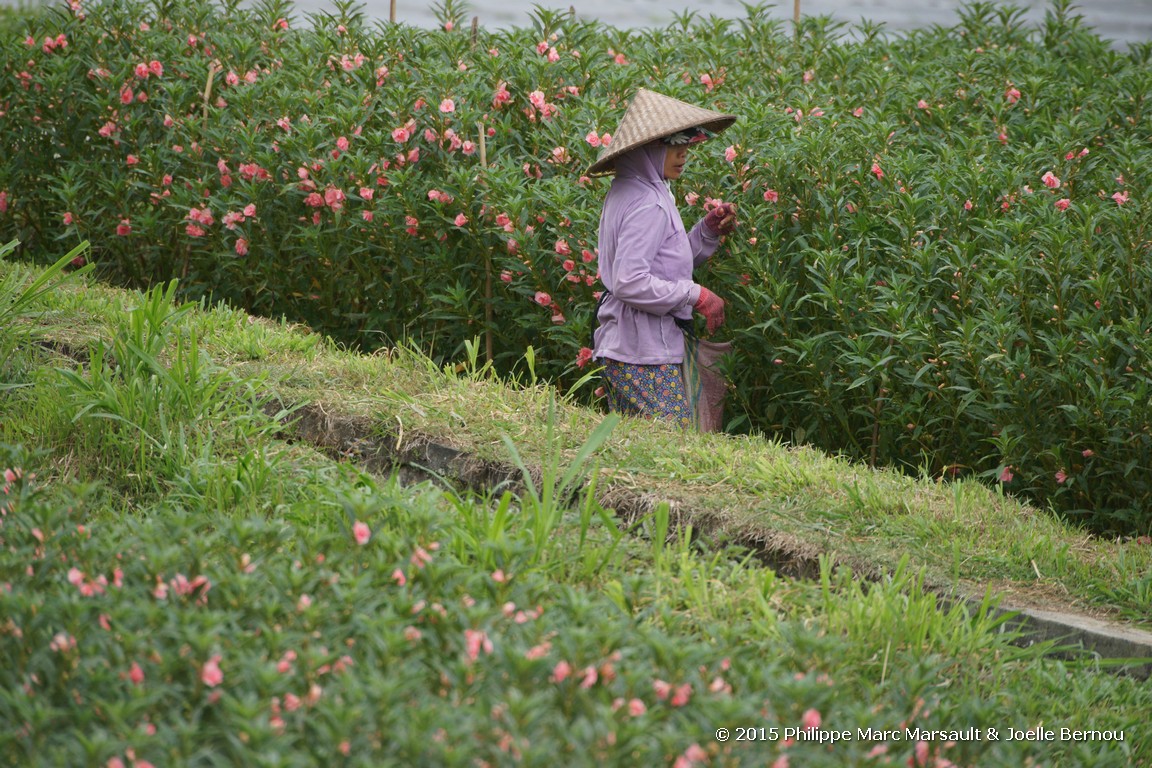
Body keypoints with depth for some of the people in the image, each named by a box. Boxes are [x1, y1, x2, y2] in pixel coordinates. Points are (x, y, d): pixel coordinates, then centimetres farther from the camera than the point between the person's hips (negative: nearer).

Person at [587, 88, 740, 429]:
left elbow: (672, 260, 21)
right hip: (644, 356, -11)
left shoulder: (625, 193, 15)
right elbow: (630, 282, -25)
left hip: (621, 348, 11)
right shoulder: (647, 206, -17)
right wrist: (697, 296, -16)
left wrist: (709, 229, 8)